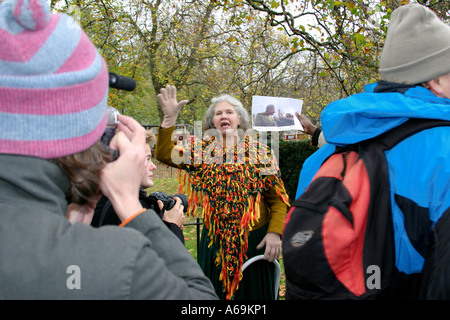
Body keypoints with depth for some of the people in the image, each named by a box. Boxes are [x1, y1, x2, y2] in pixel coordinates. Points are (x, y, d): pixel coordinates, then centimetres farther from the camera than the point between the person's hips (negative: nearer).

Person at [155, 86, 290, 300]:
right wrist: (169, 118, -20)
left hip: (255, 240, -1)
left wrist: (275, 232, -14)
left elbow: (278, 199, -2)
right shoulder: (202, 151, 2)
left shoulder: (259, 152, -2)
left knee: (254, 292, 11)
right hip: (214, 241, 1)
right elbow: (164, 154, -11)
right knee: (216, 292, 14)